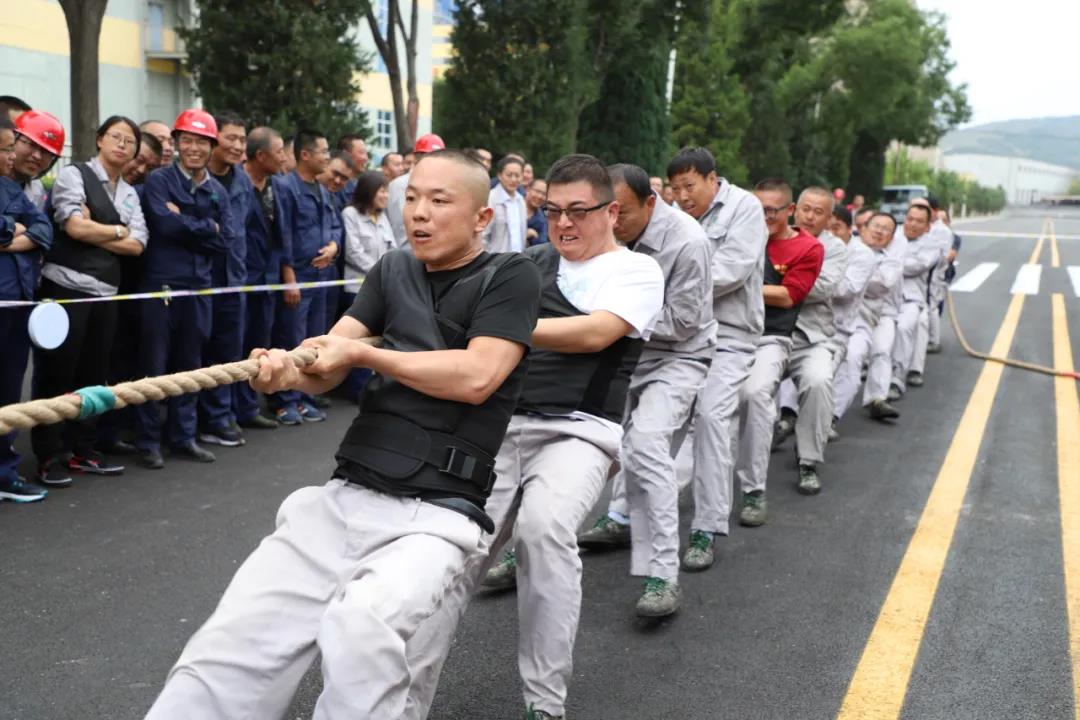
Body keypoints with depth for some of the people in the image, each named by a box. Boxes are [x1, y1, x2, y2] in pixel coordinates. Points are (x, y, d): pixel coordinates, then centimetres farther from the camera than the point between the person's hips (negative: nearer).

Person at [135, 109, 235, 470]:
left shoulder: (218, 192, 10)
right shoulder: (159, 181, -3)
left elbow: (225, 241, 1)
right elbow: (165, 224, -19)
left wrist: (184, 224, -8)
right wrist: (206, 228, -7)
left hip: (199, 287, 5)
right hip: (160, 285, -5)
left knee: (190, 365, 12)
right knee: (154, 365, 2)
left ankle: (183, 436, 22)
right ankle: (148, 441, 10)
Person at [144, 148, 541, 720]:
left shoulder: (511, 277, 2)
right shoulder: (392, 271, 17)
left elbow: (476, 377, -13)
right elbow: (326, 366, 6)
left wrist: (360, 352, -5)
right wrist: (286, 371, -18)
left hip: (436, 513, -5)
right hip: (341, 498, 5)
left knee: (359, 627, -34)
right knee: (229, 649, -10)